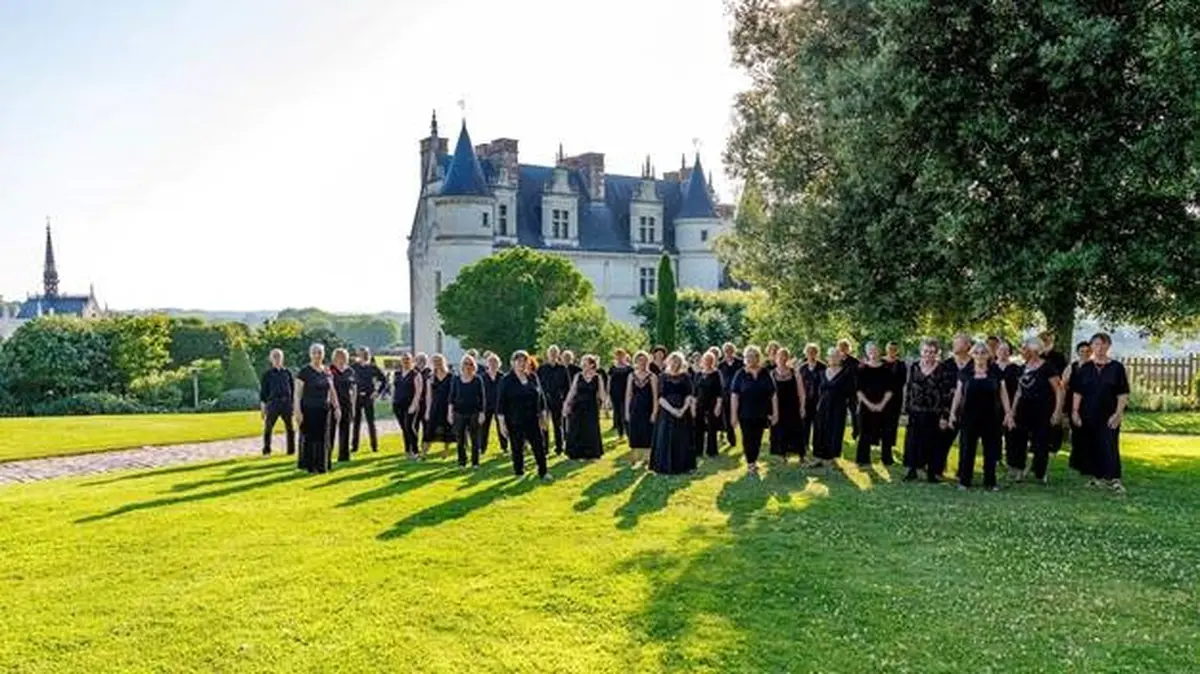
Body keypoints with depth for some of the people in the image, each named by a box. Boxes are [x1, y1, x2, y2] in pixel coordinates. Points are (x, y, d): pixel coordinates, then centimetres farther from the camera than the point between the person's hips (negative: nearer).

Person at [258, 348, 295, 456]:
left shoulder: (287, 372, 11)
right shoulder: (267, 374, 7)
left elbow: (293, 389, 15)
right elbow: (263, 391, 6)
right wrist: (263, 406, -1)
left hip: (287, 403, 2)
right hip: (273, 403, -1)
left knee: (290, 428, 4)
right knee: (268, 428, -4)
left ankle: (291, 450, 14)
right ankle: (266, 450, 7)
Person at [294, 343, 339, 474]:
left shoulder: (327, 372, 10)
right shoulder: (304, 371, -6)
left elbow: (332, 392, 15)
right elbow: (297, 393, -9)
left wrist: (336, 407, 10)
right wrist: (297, 410, -15)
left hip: (324, 410, 5)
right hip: (308, 410, -5)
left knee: (322, 438, 6)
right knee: (309, 437, 0)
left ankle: (321, 465, 13)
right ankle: (308, 465, 10)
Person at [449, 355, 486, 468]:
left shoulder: (477, 380, 0)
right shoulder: (456, 379, 3)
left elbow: (482, 398, 1)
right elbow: (452, 396, 6)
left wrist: (482, 414, -4)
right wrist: (450, 412, 1)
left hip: (474, 413, -1)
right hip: (459, 413, 1)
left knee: (475, 439, 3)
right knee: (460, 440, 2)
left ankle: (475, 462, 13)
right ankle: (462, 462, 12)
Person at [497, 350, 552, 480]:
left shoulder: (533, 377, 4)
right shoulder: (506, 380, -6)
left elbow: (541, 398, 11)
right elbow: (501, 403, -5)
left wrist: (543, 417, 10)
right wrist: (502, 423, -8)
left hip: (533, 420, 3)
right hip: (514, 422, -3)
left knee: (540, 446, 1)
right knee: (517, 448, 7)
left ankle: (543, 472, 12)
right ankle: (519, 473, 21)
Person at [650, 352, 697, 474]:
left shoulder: (685, 377, 4)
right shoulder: (663, 377, 1)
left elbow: (690, 395, -2)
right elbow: (660, 397, -6)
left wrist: (683, 409, -17)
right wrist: (672, 410, -16)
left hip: (683, 412, 1)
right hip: (666, 412, -1)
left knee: (683, 440, 3)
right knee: (666, 439, -3)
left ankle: (683, 466, 11)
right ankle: (666, 467, 3)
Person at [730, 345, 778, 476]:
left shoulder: (765, 374, -1)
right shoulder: (740, 375, -5)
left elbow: (773, 395, 1)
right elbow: (734, 396, -7)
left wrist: (775, 412, -3)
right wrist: (734, 415, -11)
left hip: (761, 413, 2)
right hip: (745, 413, -2)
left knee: (757, 439, 11)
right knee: (748, 439, 4)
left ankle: (754, 461, 28)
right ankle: (750, 464, 18)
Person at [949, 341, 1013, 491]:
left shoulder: (996, 372, 3)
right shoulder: (965, 372, 3)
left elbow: (1003, 394, 5)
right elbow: (958, 393, 7)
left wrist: (1008, 413, 0)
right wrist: (952, 412, 3)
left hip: (991, 417, 0)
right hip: (969, 416, 0)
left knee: (991, 449, 5)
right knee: (967, 448, 2)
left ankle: (990, 481, 15)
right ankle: (964, 480, 10)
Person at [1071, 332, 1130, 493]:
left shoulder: (1116, 367, 0)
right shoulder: (1085, 368, 8)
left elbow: (1123, 394, -2)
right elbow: (1077, 392, 9)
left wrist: (1118, 413, -11)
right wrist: (1075, 411, 1)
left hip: (1109, 416, -3)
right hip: (1089, 416, 3)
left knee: (1110, 447, -9)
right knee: (1094, 447, 9)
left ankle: (1114, 479, -9)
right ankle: (1098, 477, 20)